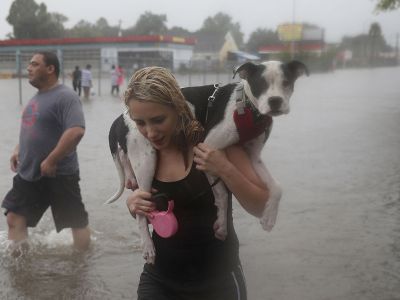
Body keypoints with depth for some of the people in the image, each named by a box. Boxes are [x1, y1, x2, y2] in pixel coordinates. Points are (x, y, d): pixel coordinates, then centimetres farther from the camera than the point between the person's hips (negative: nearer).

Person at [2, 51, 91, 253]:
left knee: (77, 222, 7)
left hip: (59, 175, -8)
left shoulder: (65, 97, -17)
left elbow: (76, 131, -29)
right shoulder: (37, 97, 12)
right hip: (28, 174, 9)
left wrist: (51, 161, -26)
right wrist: (18, 150, 12)